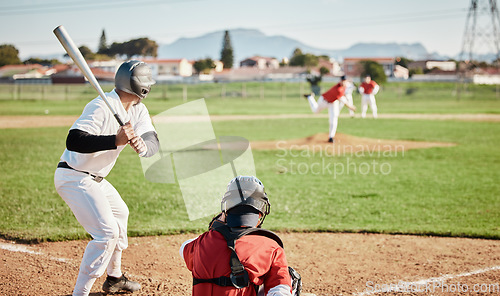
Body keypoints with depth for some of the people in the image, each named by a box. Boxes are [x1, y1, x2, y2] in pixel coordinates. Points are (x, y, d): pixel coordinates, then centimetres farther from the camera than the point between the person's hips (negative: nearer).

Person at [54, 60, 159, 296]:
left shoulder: (138, 110, 3)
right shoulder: (102, 107, -24)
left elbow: (154, 143, -10)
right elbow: (73, 141, -36)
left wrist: (142, 145, -34)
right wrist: (116, 141, -43)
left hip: (94, 179, 10)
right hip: (74, 178, -10)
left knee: (119, 214, 29)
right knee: (107, 231, -20)